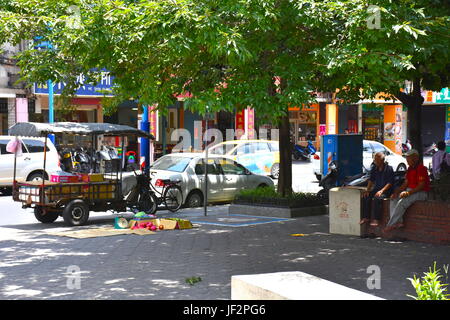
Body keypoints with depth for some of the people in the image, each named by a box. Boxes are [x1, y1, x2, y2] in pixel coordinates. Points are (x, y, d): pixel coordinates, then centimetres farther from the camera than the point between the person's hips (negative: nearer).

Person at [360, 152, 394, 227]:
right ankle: (366, 217, -14)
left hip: (386, 190, -6)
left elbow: (390, 183, -14)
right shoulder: (374, 169, 11)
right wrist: (367, 190, -2)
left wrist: (381, 191, -25)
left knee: (377, 198, -35)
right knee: (366, 197, -20)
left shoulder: (389, 169, -9)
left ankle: (376, 220, -30)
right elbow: (371, 180, 15)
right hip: (376, 188, 6)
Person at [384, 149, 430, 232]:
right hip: (409, 191, 9)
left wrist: (409, 193, -26)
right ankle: (398, 222, -22)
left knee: (402, 202, -29)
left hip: (421, 193, -9)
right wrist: (397, 192, 1)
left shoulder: (421, 168, -13)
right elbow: (406, 183, 16)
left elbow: (421, 186, -19)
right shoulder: (410, 168, 16)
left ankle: (390, 225, -26)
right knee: (394, 199, -11)